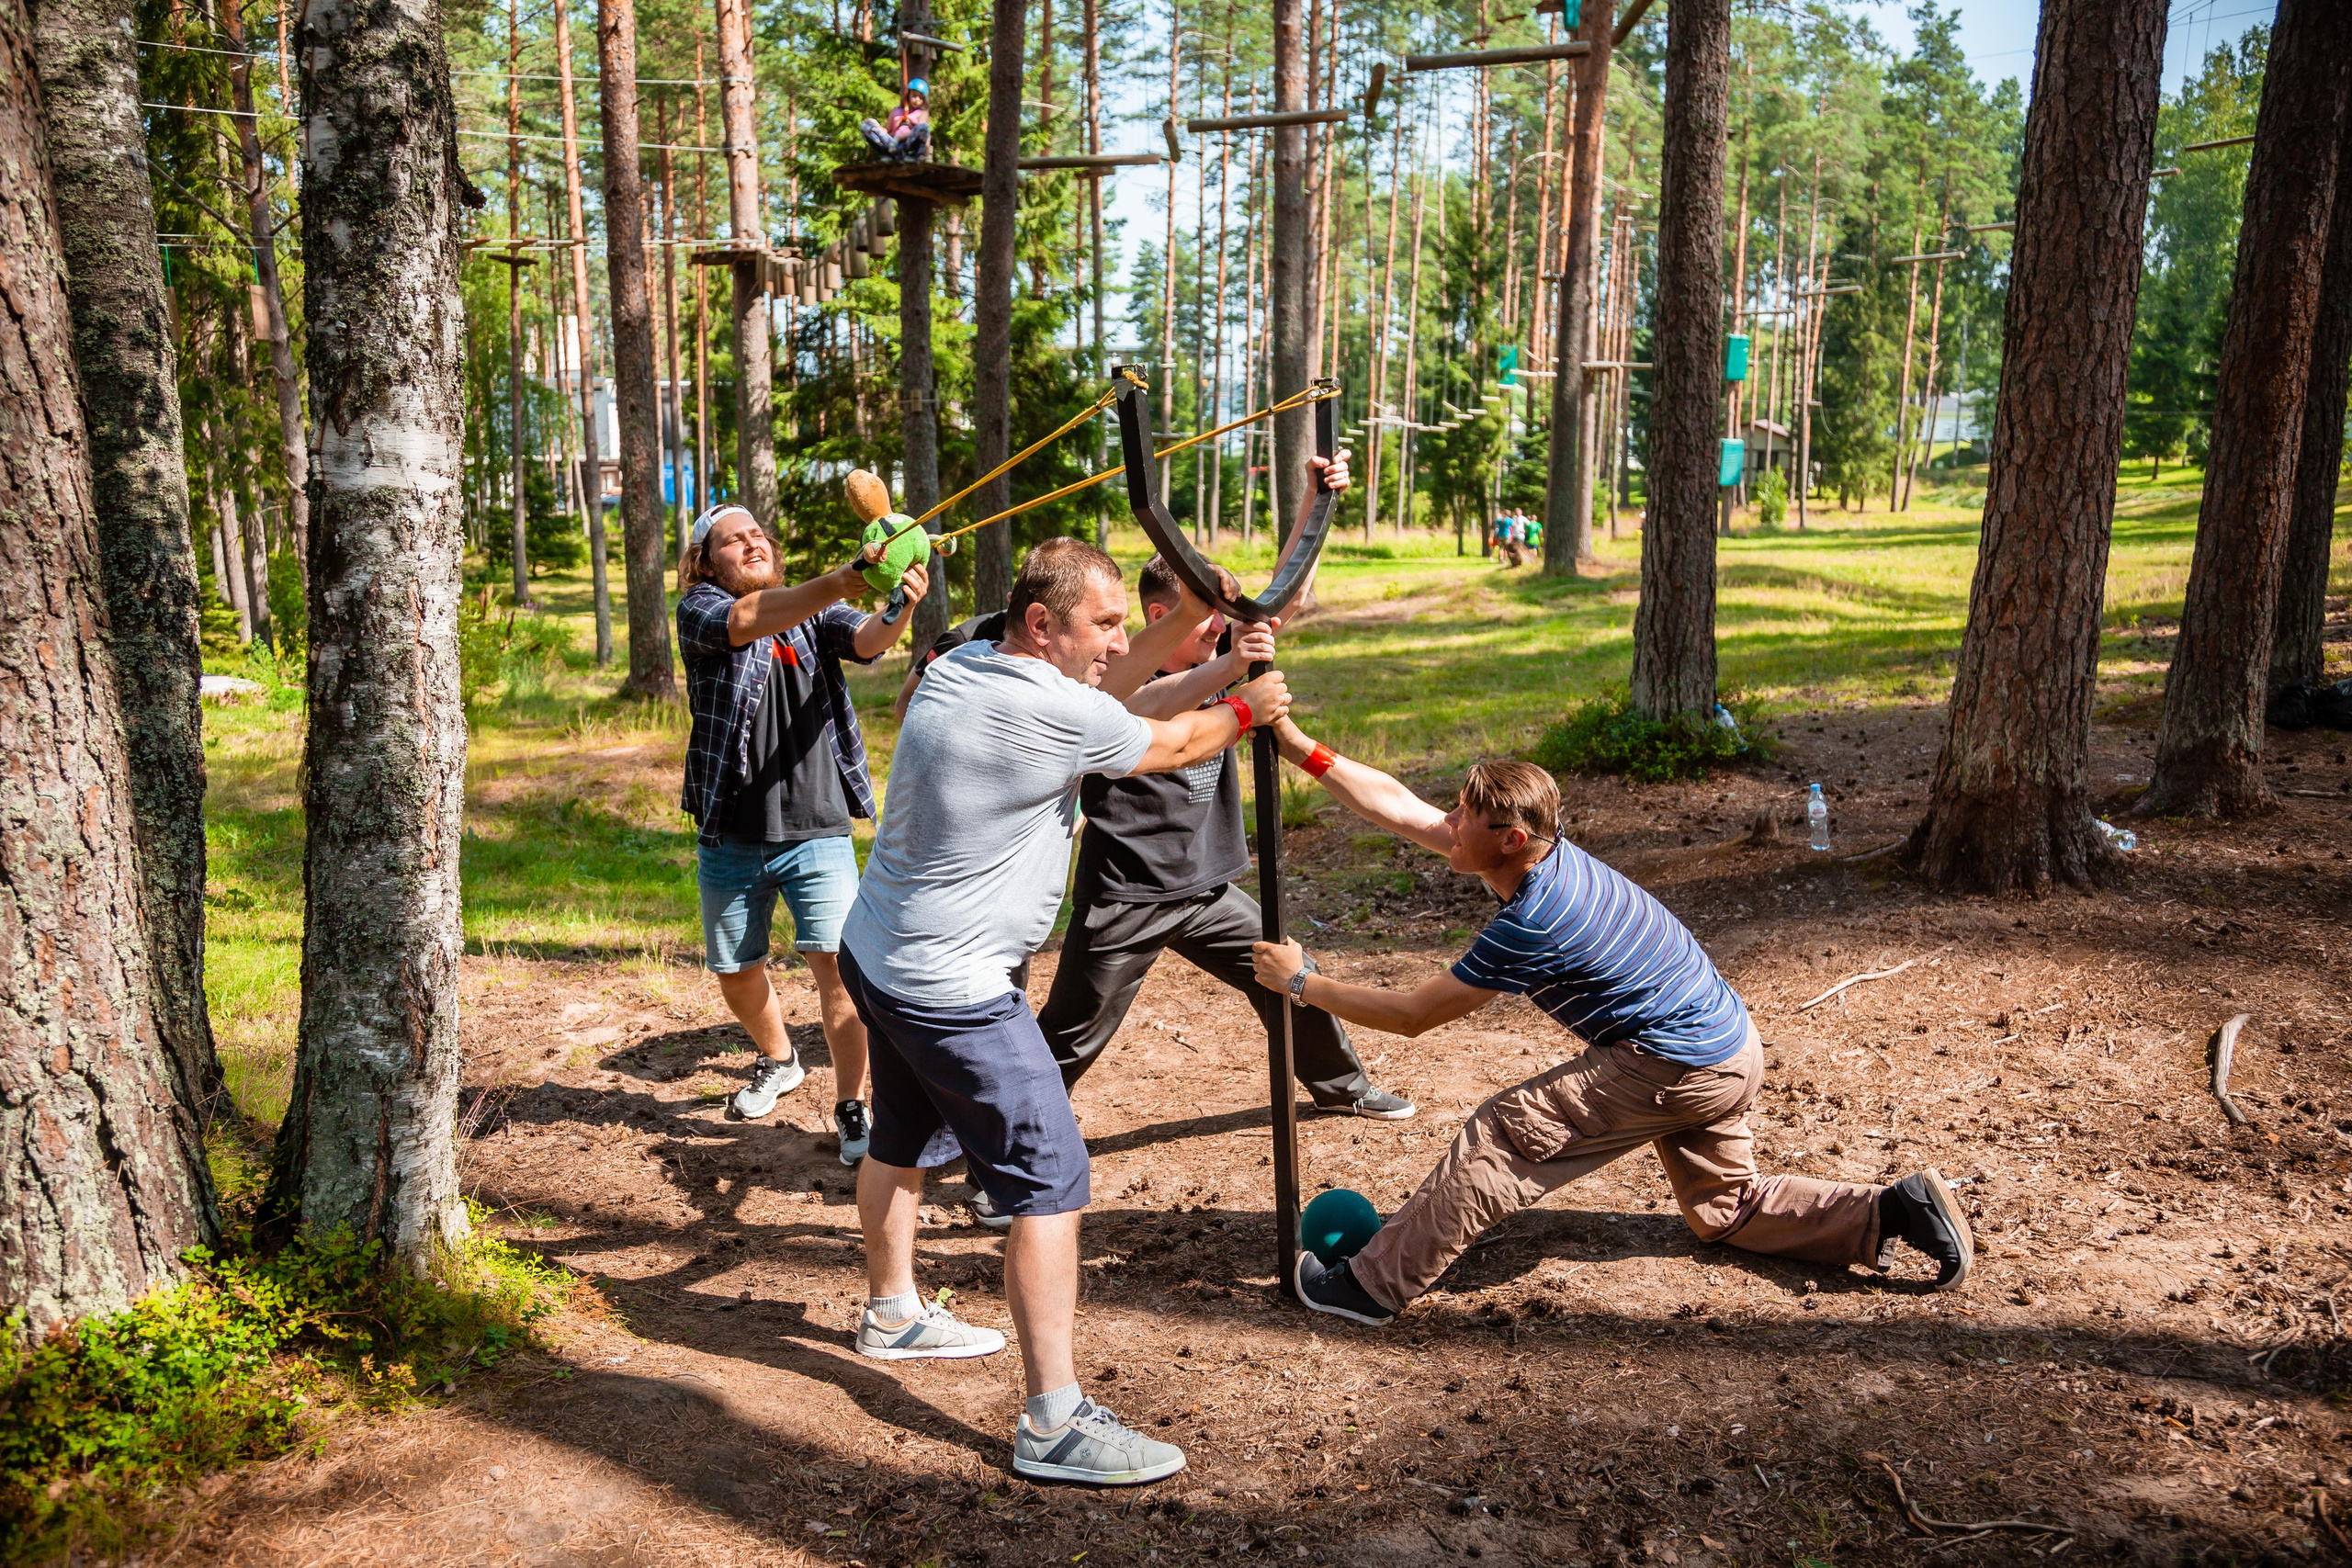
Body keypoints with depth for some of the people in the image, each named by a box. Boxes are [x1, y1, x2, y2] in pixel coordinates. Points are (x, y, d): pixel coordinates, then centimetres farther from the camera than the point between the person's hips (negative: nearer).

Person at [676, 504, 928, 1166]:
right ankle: (778, 1061, 43)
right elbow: (747, 621, -25)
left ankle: (852, 1108, -5)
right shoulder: (699, 611, -2)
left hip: (817, 830, 0)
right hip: (731, 835, 1)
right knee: (735, 973, 16)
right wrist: (844, 581, -42)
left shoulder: (817, 612, 6)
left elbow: (867, 640, -15)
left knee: (836, 960, -14)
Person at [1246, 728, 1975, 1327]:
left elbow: (1412, 1015, -19)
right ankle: (1896, 1210, 16)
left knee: (1497, 1135, -11)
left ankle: (1375, 1285, -8)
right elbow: (1398, 806, 1)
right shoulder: (1543, 856, -2)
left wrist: (1303, 984, -10)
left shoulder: (1531, 923, -26)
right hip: (1729, 1050, 10)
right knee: (1725, 1210, 26)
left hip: (1679, 1069, -10)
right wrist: (1301, 747, -2)